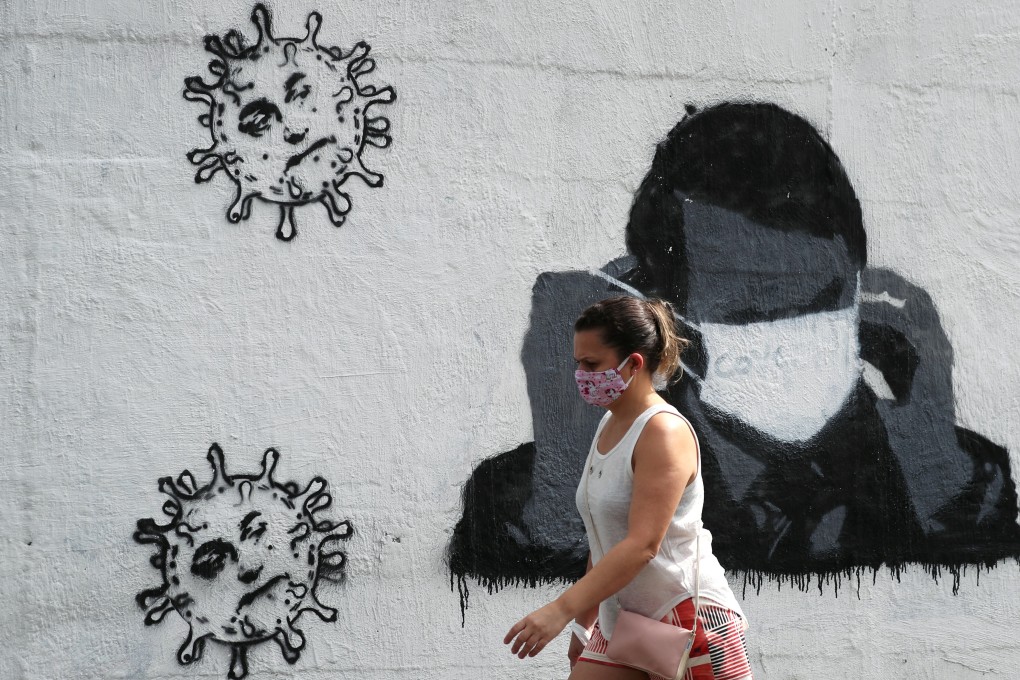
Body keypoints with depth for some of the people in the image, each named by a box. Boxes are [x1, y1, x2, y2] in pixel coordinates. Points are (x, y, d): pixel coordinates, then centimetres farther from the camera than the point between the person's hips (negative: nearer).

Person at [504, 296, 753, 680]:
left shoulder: (665, 432, -17)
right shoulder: (609, 425, 9)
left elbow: (643, 544, -25)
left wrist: (561, 610, -31)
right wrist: (585, 620, 19)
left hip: (690, 619, -8)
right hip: (621, 625, 8)